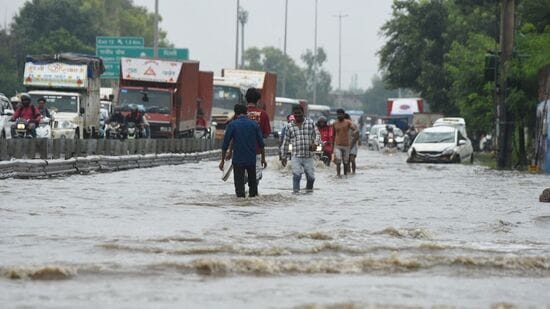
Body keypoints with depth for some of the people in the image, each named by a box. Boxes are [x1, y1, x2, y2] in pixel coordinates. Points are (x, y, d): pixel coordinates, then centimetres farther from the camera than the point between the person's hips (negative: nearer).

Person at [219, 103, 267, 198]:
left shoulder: (232, 125, -5)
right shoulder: (254, 124, 1)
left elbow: (225, 145, -4)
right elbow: (261, 143, 5)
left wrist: (223, 160, 3)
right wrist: (263, 158, 14)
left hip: (237, 160, -3)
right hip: (252, 160, 3)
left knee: (239, 184, 1)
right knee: (253, 183, 17)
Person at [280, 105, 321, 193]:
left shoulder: (310, 123, 6)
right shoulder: (290, 127, 7)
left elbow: (317, 134, 4)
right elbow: (285, 143, 12)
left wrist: (315, 143, -17)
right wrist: (283, 157, 10)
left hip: (308, 156, 1)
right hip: (296, 156, 0)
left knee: (311, 176, 3)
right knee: (296, 174, -17)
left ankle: (309, 190, 26)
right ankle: (296, 191, -14)